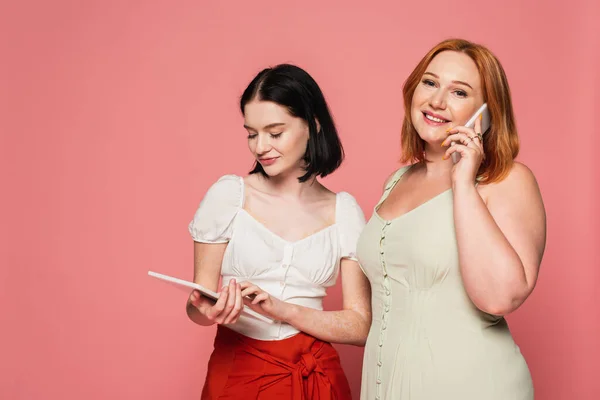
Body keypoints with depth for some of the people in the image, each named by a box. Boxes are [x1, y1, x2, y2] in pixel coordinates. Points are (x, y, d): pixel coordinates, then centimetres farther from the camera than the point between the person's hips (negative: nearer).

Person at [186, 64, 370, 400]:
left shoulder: (344, 210, -2)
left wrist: (282, 309, -18)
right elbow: (198, 304, 0)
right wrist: (208, 311, -22)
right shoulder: (228, 194, -5)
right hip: (236, 371, -1)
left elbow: (360, 327, -4)